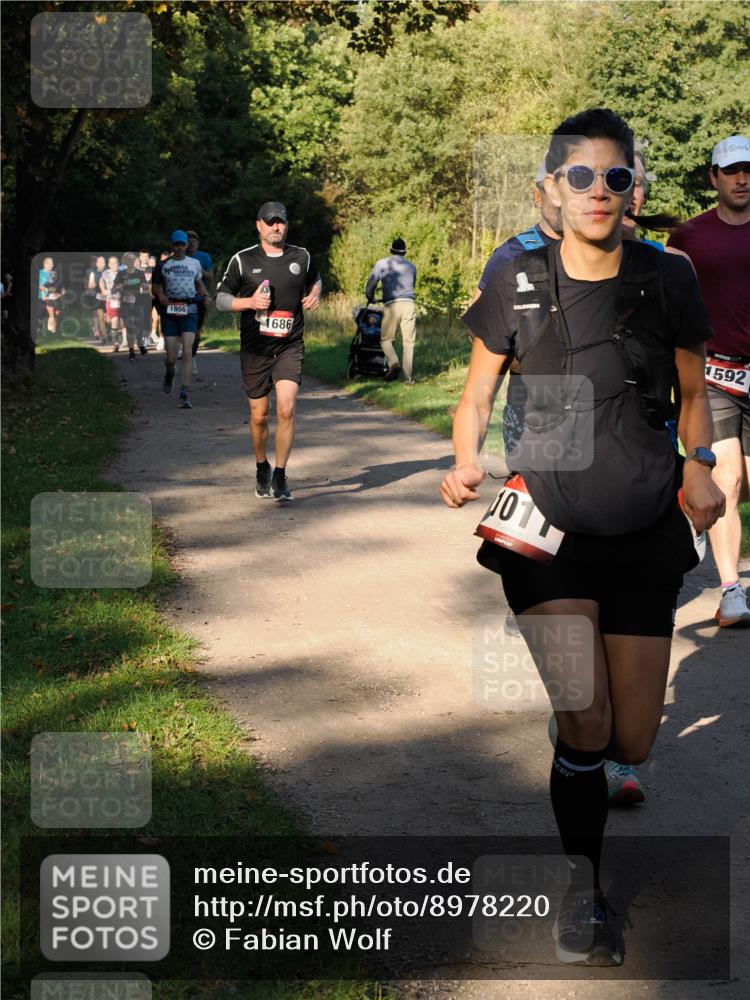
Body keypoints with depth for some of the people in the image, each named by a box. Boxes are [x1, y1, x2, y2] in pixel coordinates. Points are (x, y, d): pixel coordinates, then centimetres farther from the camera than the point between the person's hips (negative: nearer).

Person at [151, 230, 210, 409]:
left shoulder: (194, 263, 10)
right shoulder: (163, 265, 6)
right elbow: (155, 286, 14)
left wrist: (206, 295, 4)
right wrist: (160, 294, -8)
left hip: (189, 310, 0)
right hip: (170, 311, 0)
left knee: (187, 353, -13)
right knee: (171, 358, -2)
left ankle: (185, 396, -12)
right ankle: (169, 373, 36)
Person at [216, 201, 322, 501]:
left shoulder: (301, 257, 7)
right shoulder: (242, 260, 1)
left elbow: (315, 280, 28)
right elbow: (221, 299, 4)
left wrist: (315, 295, 6)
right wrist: (250, 302, -13)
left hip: (290, 347, 0)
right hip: (255, 349, 0)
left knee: (286, 409, -16)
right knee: (259, 416, 7)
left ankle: (280, 476, -7)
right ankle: (261, 469, 31)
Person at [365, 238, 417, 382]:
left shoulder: (382, 264, 10)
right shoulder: (411, 266, 21)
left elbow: (370, 285, 12)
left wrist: (370, 298, 31)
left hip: (391, 305, -2)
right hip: (409, 304, 2)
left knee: (386, 339, 6)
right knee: (408, 342, 5)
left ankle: (394, 364, -20)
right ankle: (407, 377, 1)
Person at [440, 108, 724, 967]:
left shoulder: (667, 280, 1)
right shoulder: (517, 283, -2)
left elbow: (694, 393, 12)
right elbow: (477, 393, 8)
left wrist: (699, 465, -5)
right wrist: (466, 465, -10)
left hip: (645, 533, 2)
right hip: (547, 525, -2)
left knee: (632, 743, 3)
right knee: (584, 722, -13)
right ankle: (581, 887, 11)